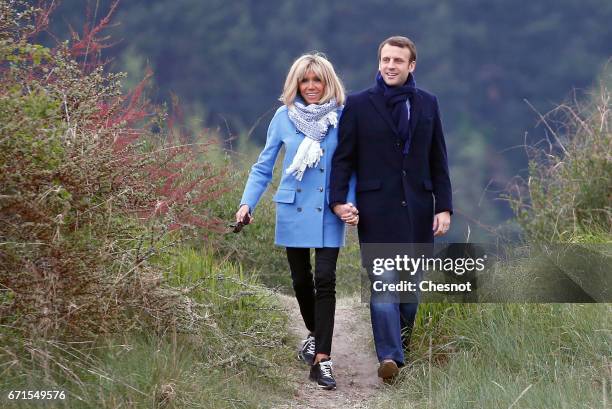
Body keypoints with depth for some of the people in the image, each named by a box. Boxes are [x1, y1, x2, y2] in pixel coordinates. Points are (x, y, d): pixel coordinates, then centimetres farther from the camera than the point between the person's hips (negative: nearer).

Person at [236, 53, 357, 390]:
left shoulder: (342, 117, -3)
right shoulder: (284, 116, 0)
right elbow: (264, 167, 5)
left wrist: (352, 203, -12)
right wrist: (247, 203, -6)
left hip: (330, 213, -2)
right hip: (293, 210, 2)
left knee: (325, 280, -13)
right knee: (301, 280, 13)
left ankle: (321, 359, -13)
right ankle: (315, 334, 39)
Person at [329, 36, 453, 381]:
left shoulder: (427, 104, 10)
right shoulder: (358, 105, 3)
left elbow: (438, 161, 10)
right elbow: (344, 158, 3)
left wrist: (444, 207, 3)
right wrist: (339, 199, -9)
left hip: (417, 208, 3)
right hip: (377, 207, -3)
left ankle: (402, 335, 25)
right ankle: (390, 355, -15)